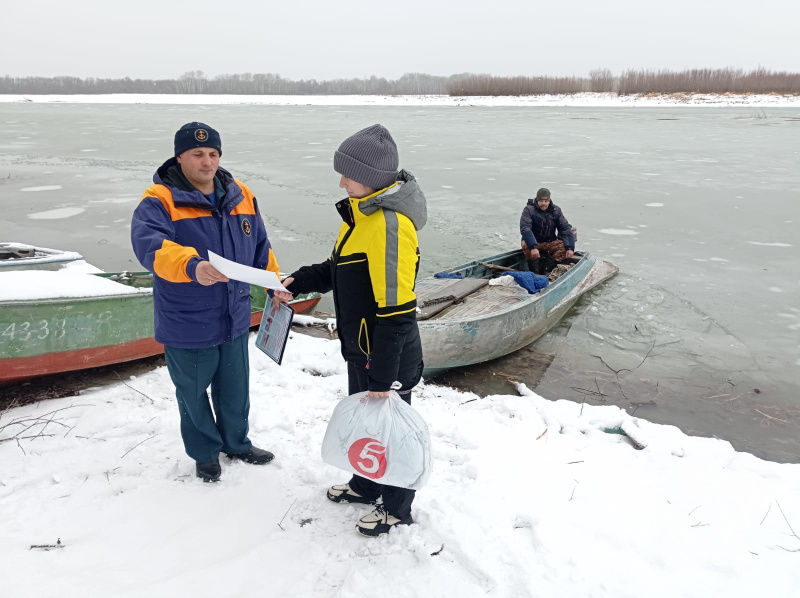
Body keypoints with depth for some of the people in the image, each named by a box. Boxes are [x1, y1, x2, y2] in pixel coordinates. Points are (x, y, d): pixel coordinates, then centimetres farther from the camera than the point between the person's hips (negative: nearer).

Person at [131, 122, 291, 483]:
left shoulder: (240, 196, 2)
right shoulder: (159, 201, -16)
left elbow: (260, 246, 15)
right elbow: (149, 244, -36)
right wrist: (192, 266, -52)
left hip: (234, 320, 5)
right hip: (186, 326, -4)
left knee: (235, 390, 21)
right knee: (193, 393, 15)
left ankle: (237, 443, 45)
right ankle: (205, 453, 39)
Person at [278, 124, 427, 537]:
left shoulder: (390, 224, -28)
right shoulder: (361, 212, 4)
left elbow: (396, 311, -29)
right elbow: (340, 269, 17)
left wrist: (382, 375, -25)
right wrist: (299, 282, 2)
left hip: (388, 355, -9)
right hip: (360, 346, 9)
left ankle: (397, 507, 33)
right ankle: (366, 485, 48)